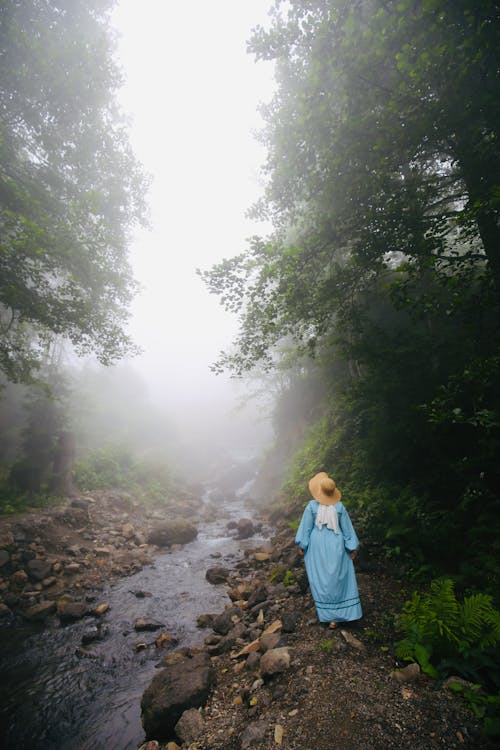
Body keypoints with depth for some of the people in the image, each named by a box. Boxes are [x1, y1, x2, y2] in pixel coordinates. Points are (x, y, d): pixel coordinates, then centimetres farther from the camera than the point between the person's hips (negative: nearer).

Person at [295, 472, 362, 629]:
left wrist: (302, 545, 4)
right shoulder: (339, 507, -11)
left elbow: (306, 527, -8)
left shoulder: (312, 506, -16)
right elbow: (347, 528, -3)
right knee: (338, 579, 13)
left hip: (317, 546, -1)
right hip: (336, 546, 2)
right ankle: (337, 615, 18)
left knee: (321, 579, 11)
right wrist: (352, 548, 8)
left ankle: (328, 615, 19)